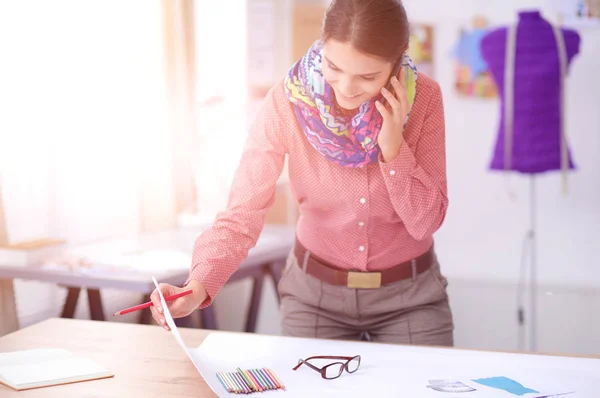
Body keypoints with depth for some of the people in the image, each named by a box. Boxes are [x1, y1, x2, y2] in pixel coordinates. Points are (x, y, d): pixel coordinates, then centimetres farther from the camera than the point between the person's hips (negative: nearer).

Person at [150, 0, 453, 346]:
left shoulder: (424, 98, -19)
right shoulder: (287, 101, -21)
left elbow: (426, 221, -15)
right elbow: (244, 213, -24)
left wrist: (393, 148, -29)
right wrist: (197, 287, -40)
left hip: (410, 294, 1)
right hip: (315, 291, 0)